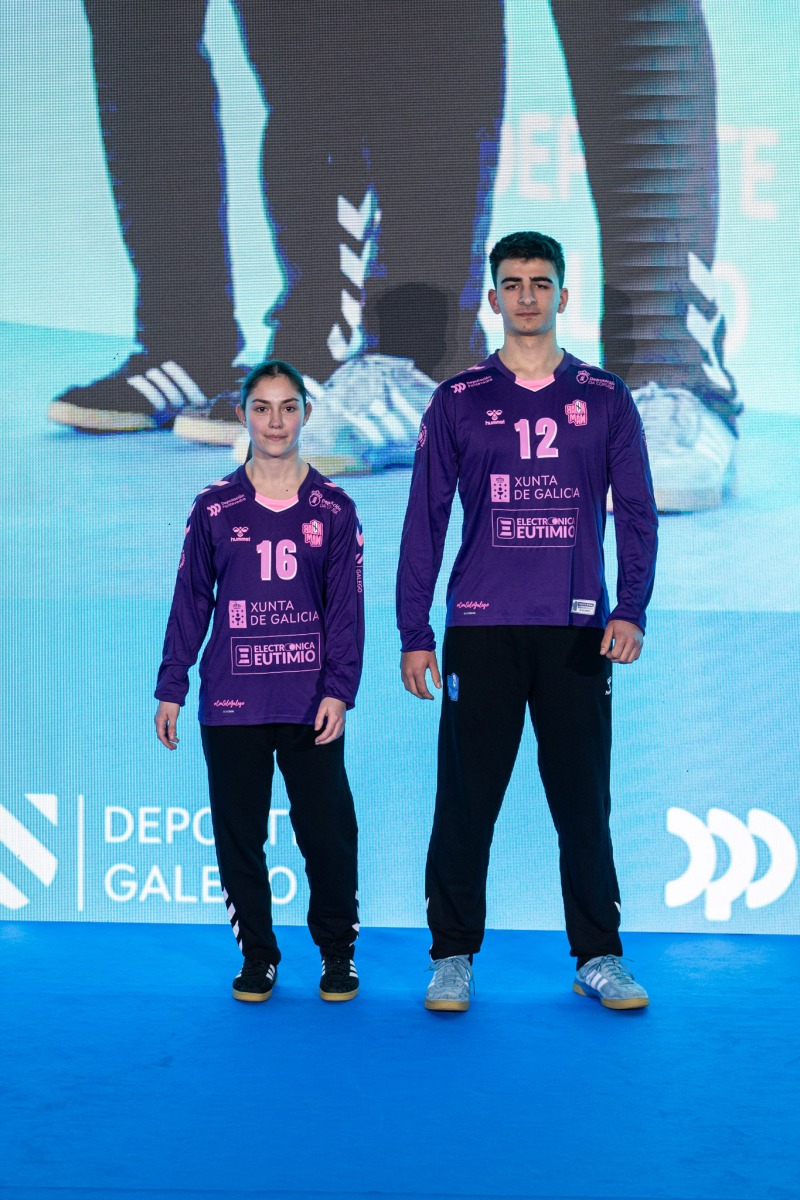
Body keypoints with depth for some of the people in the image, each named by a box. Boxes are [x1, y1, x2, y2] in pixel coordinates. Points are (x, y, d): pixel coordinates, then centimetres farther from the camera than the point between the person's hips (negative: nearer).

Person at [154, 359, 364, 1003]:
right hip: (231, 703, 1)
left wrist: (339, 690, -8)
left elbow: (347, 608, 2)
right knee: (238, 832, 5)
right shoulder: (214, 508, 6)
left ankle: (338, 951, 16)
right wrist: (170, 688, 5)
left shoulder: (334, 509, 4)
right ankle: (257, 955, 20)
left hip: (311, 704, -1)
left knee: (327, 830, -2)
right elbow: (190, 602, 8)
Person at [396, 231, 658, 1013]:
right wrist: (414, 632, -1)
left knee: (583, 800, 4)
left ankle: (599, 957, 15)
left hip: (577, 628, 1)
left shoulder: (604, 399, 8)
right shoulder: (458, 401, 6)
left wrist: (630, 610, -7)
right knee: (465, 801, 2)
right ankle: (453, 956, 13)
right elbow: (424, 520, 5)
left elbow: (636, 511, 6)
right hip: (480, 628, 0)